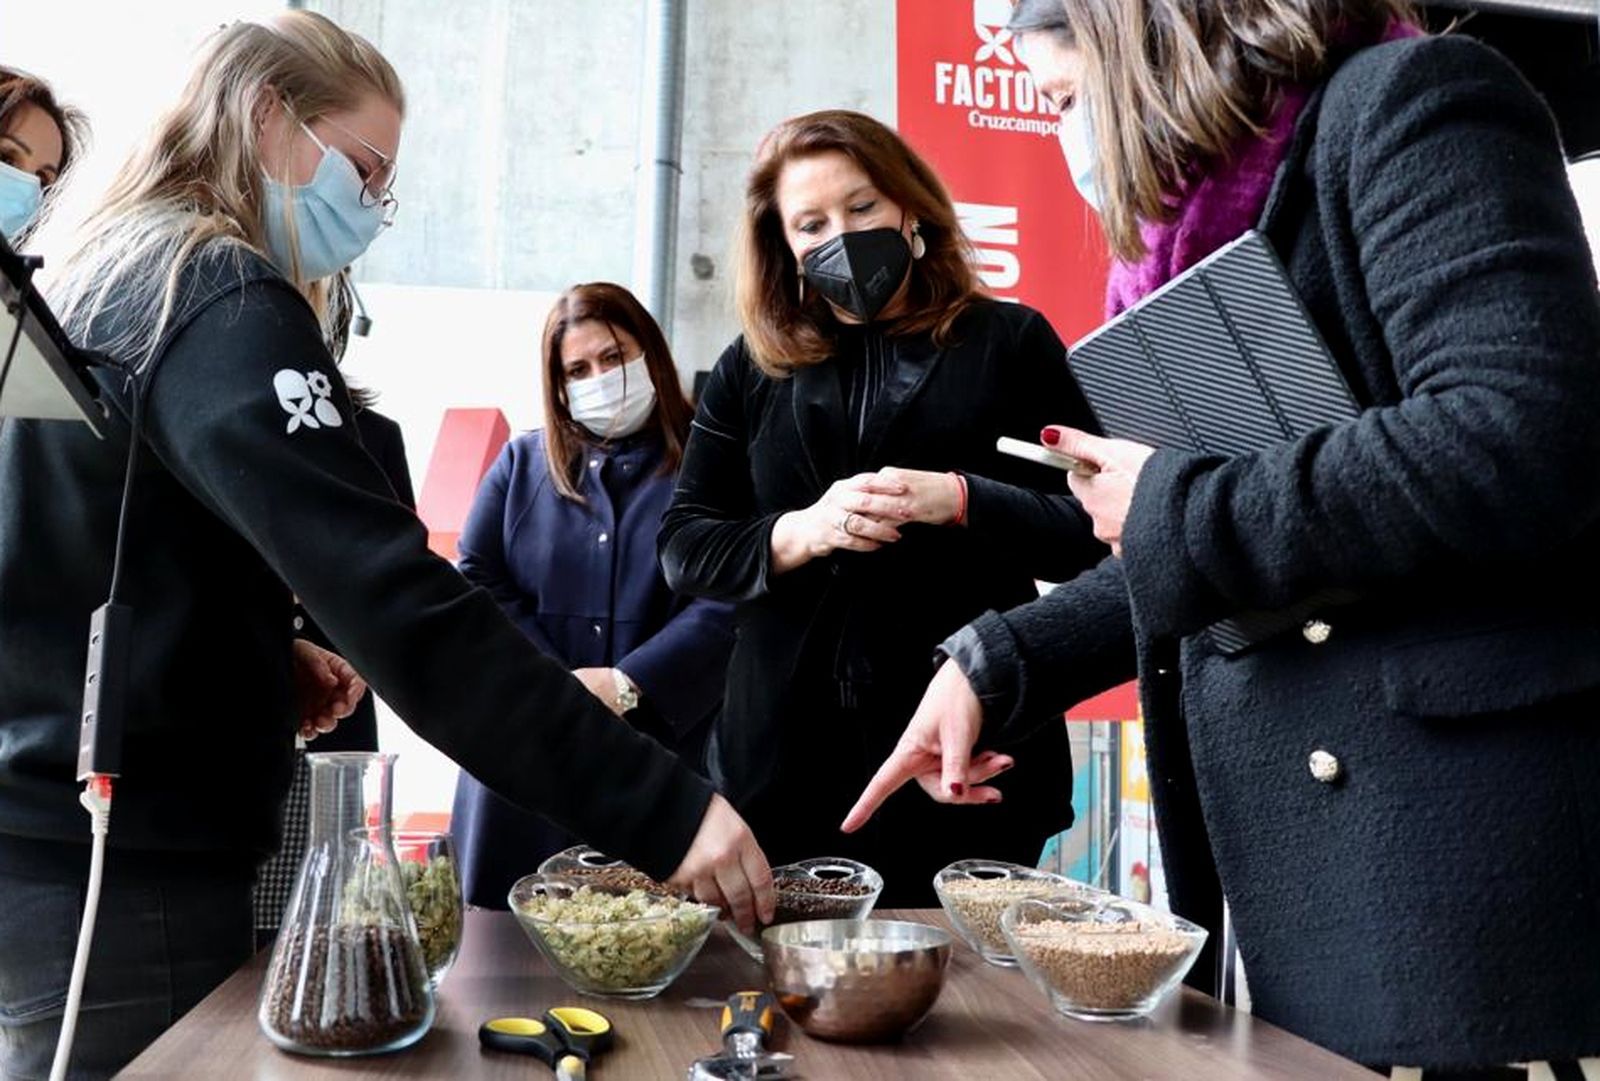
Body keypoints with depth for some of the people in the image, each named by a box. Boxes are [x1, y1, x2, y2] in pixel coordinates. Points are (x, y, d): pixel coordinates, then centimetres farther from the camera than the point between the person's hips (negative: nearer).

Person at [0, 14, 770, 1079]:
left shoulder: (101, 286, 12)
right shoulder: (220, 305, -17)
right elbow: (400, 604, -28)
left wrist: (266, 663, 8)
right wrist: (662, 808, -29)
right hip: (125, 879, -9)